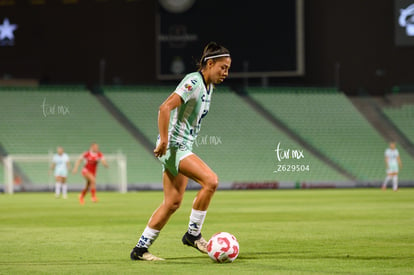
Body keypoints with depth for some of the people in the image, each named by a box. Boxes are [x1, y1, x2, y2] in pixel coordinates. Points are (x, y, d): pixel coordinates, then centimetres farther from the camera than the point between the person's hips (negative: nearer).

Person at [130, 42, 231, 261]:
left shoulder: (208, 86, 14)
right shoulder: (193, 82, -16)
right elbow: (165, 107, -25)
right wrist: (164, 140, -27)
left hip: (183, 148, 10)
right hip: (173, 145, -10)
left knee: (172, 203, 7)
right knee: (210, 180, -22)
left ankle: (140, 249, 13)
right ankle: (193, 234, -12)